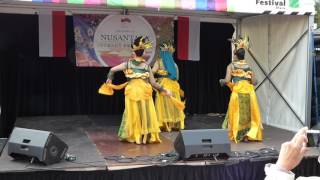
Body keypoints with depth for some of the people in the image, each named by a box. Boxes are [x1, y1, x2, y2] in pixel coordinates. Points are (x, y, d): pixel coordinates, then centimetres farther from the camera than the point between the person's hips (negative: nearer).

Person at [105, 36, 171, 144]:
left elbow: (112, 70, 1)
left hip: (132, 92, 1)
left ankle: (135, 136, 16)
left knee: (133, 115, 10)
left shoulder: (128, 64, -2)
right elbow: (153, 83, -4)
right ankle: (147, 137, 10)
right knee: (146, 115, 7)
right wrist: (164, 91, 7)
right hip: (144, 93, -1)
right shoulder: (146, 66, -4)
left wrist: (109, 79, 20)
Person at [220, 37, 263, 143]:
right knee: (249, 114, 14)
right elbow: (253, 82, 10)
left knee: (237, 114, 10)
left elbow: (227, 80, -8)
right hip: (249, 92, 3)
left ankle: (236, 136, 13)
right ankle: (249, 135, 10)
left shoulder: (231, 66, 1)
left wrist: (221, 81, 13)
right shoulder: (248, 66, 11)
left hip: (237, 92, -3)